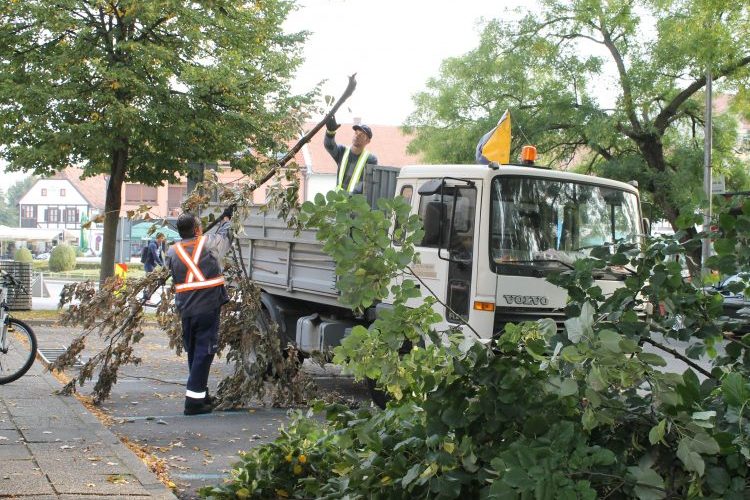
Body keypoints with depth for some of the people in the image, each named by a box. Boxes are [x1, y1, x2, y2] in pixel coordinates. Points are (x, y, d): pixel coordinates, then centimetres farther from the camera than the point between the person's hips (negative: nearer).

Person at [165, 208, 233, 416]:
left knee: (193, 353, 16)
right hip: (208, 307, -5)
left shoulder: (172, 251, 4)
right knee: (203, 352, -3)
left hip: (185, 311, 5)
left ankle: (201, 396, 29)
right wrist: (226, 218, 33)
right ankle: (194, 400, -7)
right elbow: (224, 236, 14)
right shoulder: (208, 243, -4)